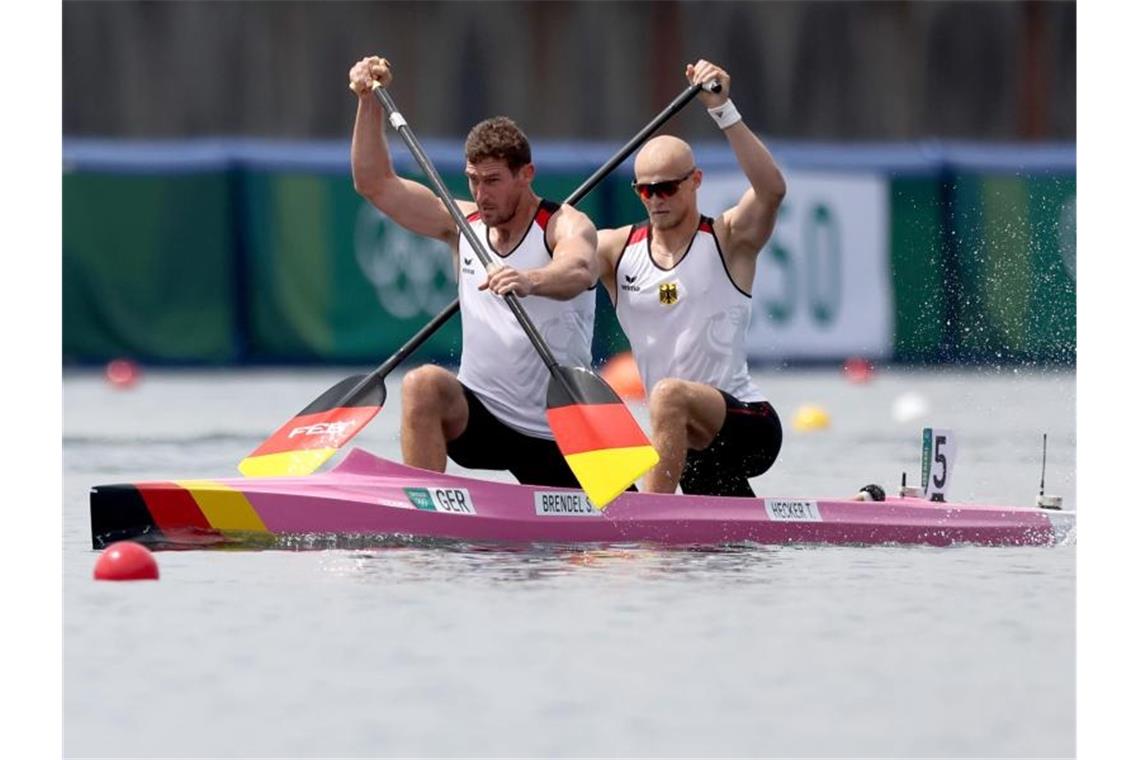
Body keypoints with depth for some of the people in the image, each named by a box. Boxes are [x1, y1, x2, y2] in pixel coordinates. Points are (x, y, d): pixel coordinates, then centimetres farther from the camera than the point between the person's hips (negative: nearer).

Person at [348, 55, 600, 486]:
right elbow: (374, 183, 5)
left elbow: (579, 272, -36)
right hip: (480, 418, 2)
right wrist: (370, 101, -6)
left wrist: (529, 280, -58)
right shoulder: (463, 224, 4)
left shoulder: (565, 226, -11)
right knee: (422, 385, -27)